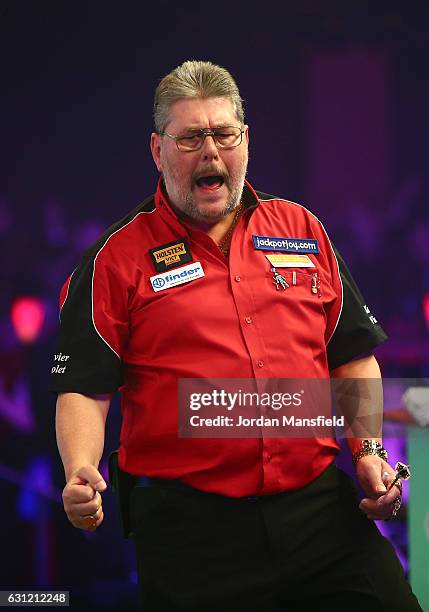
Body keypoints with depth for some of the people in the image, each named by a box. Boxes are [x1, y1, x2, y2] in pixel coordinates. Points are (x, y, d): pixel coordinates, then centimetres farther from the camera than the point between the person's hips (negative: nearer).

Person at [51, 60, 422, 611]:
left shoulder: (302, 230, 13)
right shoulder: (118, 258, 2)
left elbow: (353, 355, 18)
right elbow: (82, 386, -3)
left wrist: (368, 452, 5)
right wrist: (80, 475, -20)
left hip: (320, 507, 3)